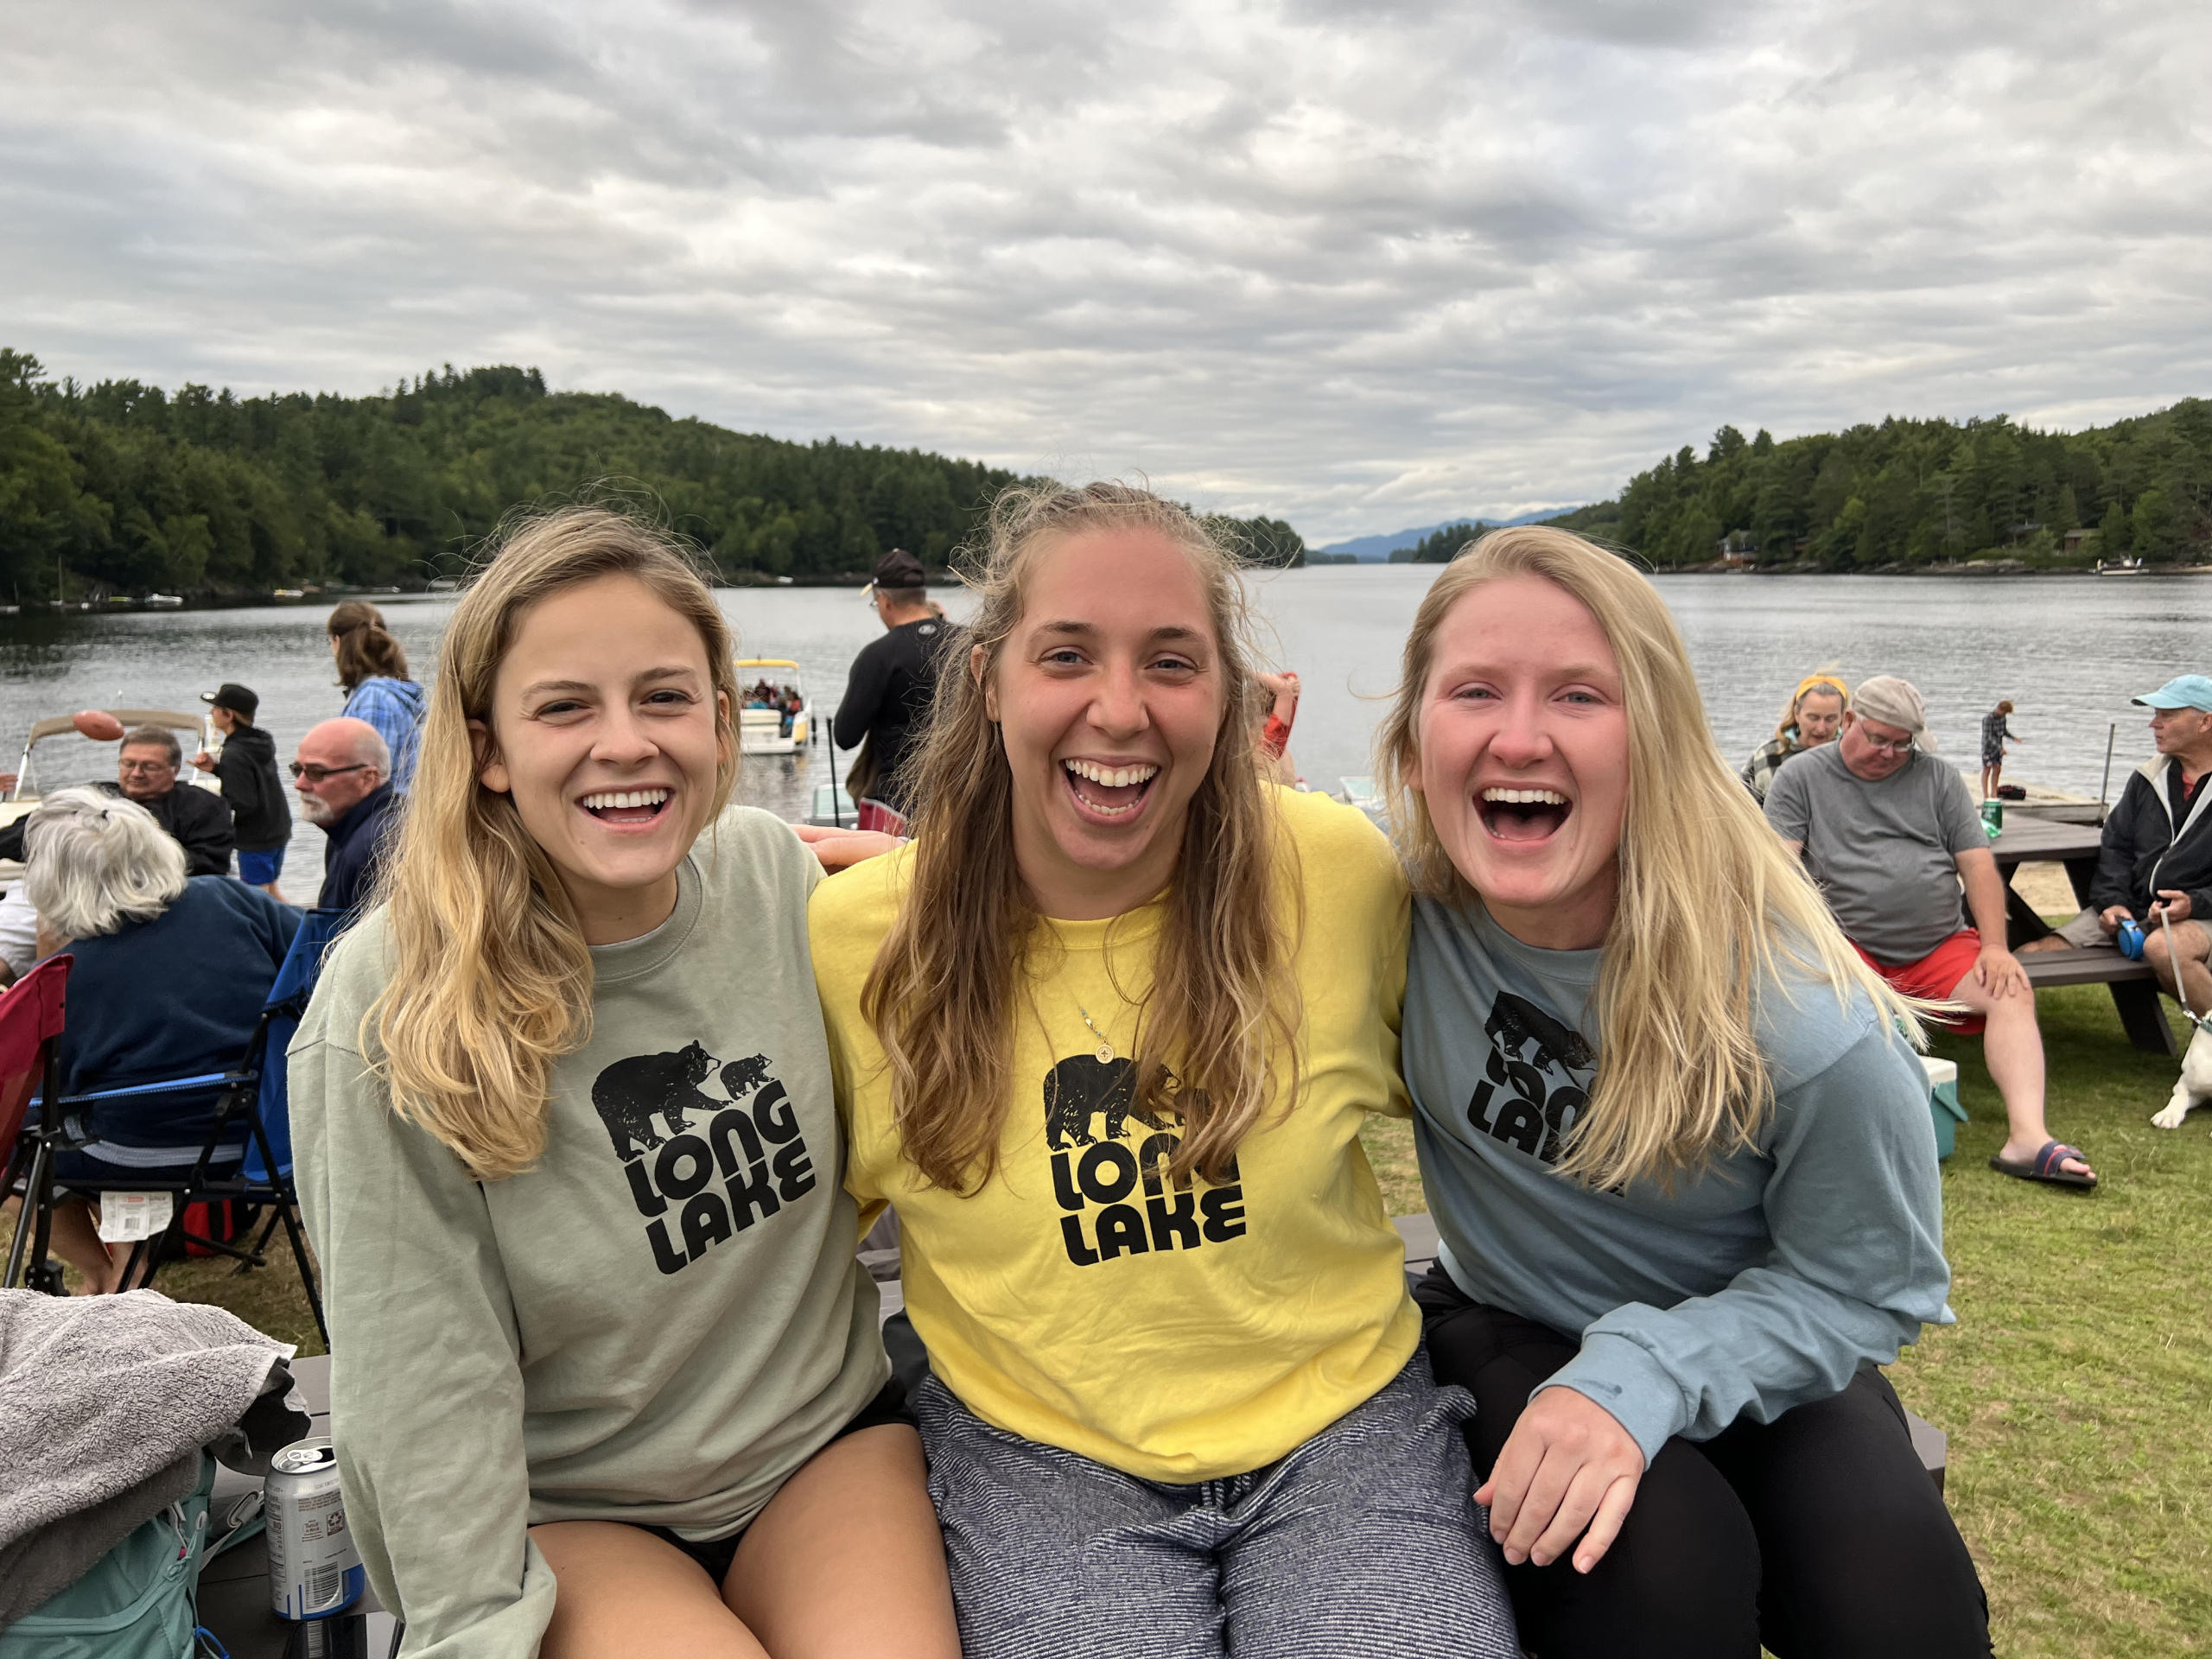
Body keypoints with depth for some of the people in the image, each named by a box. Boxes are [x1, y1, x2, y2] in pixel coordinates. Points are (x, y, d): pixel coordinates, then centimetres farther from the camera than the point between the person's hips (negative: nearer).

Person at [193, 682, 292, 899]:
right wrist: (217, 767, 3)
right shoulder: (264, 741, 4)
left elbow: (244, 804, -22)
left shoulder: (234, 754, -20)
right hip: (278, 831, 9)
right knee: (271, 891, 20)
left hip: (255, 838, -9)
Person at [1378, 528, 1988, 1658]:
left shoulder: (1811, 1021, -27)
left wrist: (1643, 1373, -26)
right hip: (1507, 1332, 0)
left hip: (1750, 1353, 0)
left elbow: (1869, 1285, -12)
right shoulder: (1400, 902, -20)